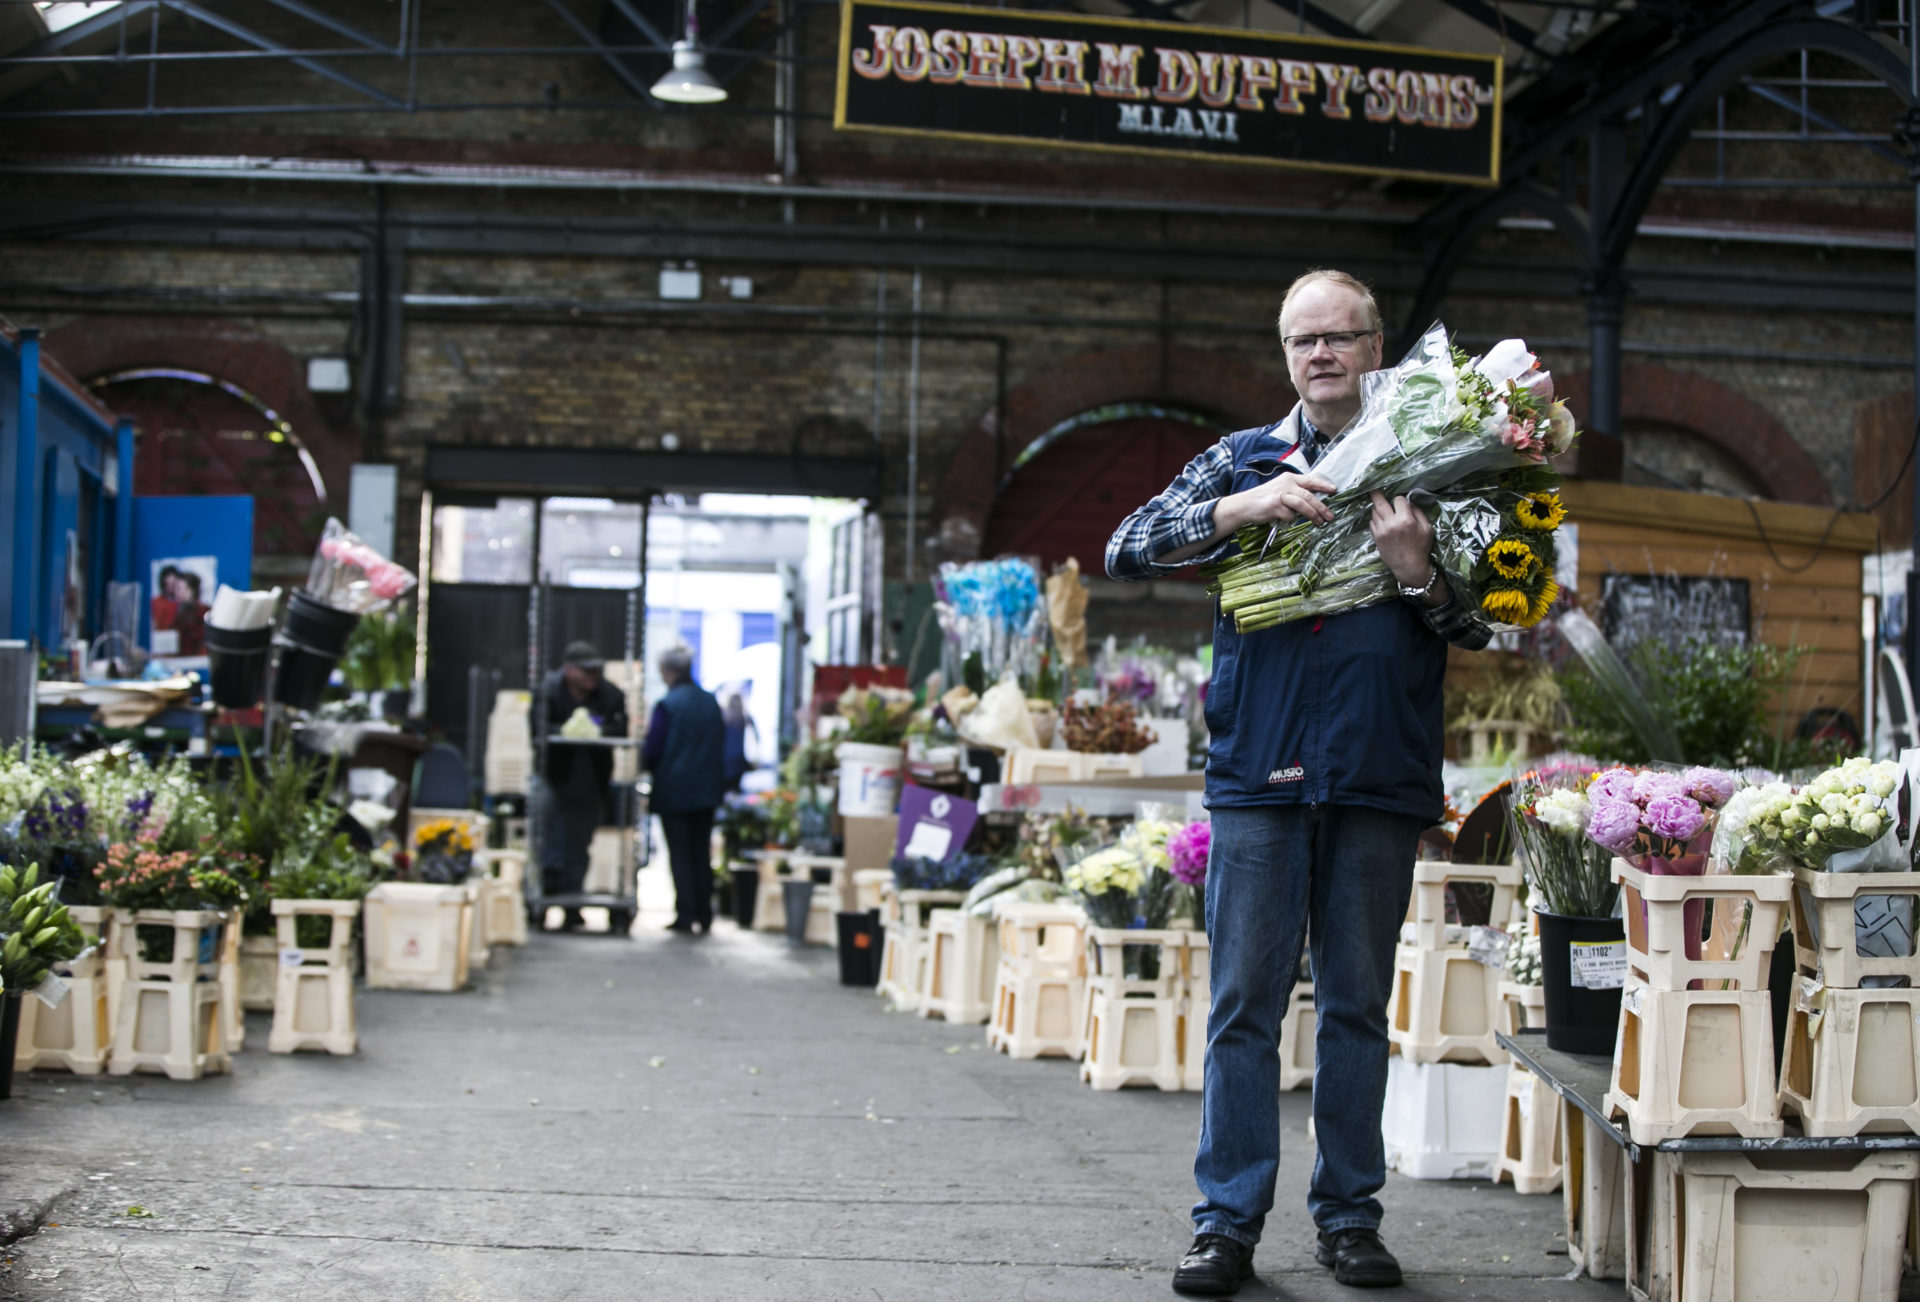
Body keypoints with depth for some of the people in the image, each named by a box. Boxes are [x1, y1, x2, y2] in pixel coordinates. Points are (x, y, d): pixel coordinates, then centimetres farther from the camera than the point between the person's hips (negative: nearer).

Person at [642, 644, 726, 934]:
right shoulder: (711, 703, 3)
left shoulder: (666, 706, -14)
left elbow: (652, 750, -11)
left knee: (679, 854, 2)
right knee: (701, 853, 12)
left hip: (674, 791, -5)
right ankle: (704, 915, 13)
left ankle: (685, 915, 0)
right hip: (707, 790, 5)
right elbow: (722, 744, 9)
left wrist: (644, 763, 9)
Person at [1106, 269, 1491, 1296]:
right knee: (1245, 1002, 0)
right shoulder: (1243, 461, 11)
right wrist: (1243, 509, -11)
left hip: (1380, 779, 0)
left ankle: (1349, 1214, 16)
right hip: (1258, 775, 0)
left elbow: (1477, 631, 5)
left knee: (1358, 1003, 7)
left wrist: (1418, 575, -15)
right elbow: (1128, 550, 0)